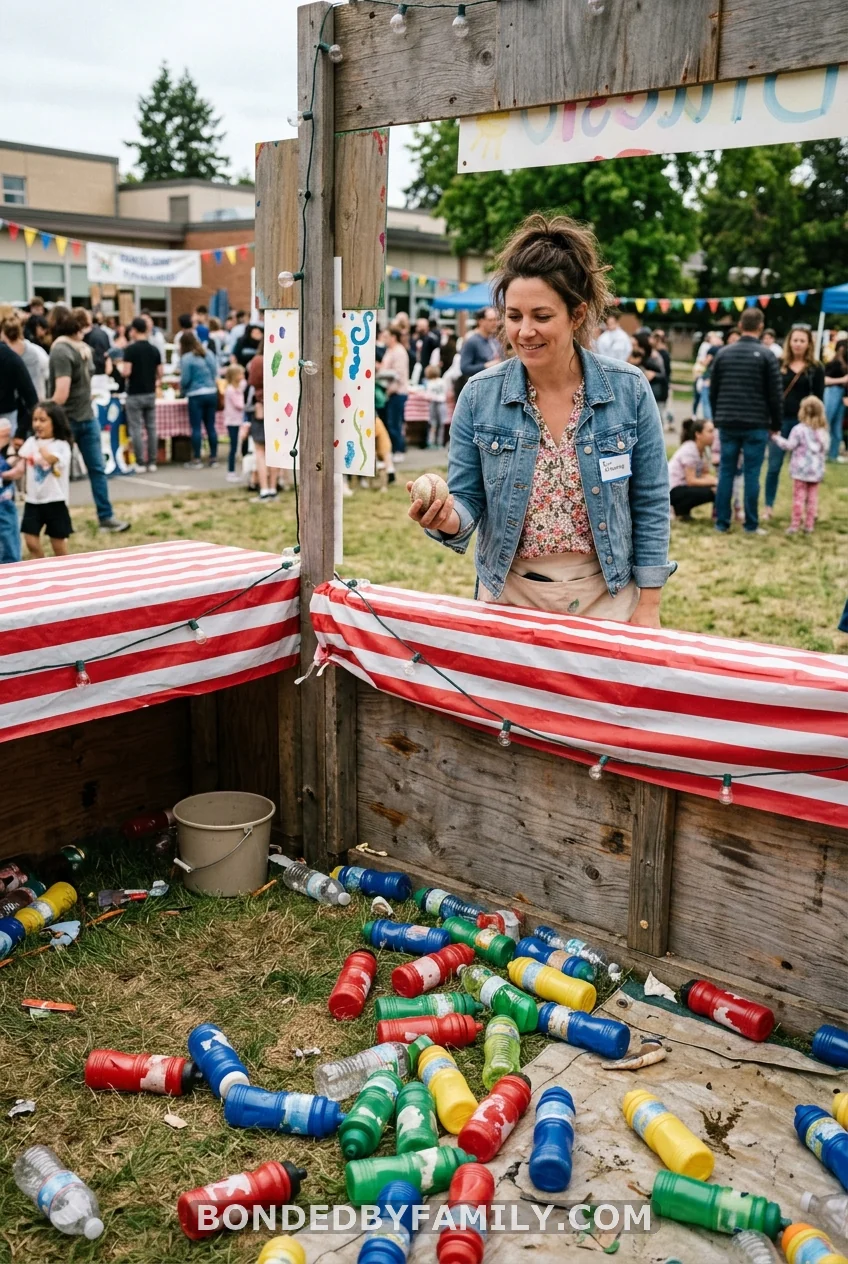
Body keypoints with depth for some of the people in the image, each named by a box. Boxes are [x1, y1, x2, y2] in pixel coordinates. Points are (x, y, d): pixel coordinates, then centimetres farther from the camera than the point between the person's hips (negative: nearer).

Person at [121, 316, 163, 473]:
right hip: (150, 393, 5)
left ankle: (140, 463, 0)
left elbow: (126, 372, -18)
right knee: (151, 428, 8)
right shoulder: (154, 349, 4)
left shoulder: (130, 349, -12)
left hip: (135, 394, -5)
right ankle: (152, 463, 9)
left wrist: (120, 366, 4)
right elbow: (160, 373, 5)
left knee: (136, 429, 0)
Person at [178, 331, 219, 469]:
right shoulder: (209, 354, 6)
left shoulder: (186, 358, -10)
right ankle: (213, 458, 13)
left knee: (196, 428, 0)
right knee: (211, 427, 10)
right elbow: (215, 374, 10)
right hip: (212, 393, 5)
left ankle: (196, 459, 2)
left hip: (196, 395, -5)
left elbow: (185, 379, -10)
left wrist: (182, 390, 9)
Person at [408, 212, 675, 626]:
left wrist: (648, 609, -4)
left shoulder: (629, 390, -8)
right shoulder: (480, 395, -8)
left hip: (604, 596, 0)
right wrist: (449, 519, -26)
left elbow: (650, 503, -3)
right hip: (510, 594, 1)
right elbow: (468, 497, -2)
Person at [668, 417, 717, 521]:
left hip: (684, 485, 9)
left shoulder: (704, 449, 4)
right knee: (709, 492, -26)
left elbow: (706, 474, 2)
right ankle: (680, 510, -4)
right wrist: (714, 482, -22)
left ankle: (682, 508, 8)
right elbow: (691, 481, -23)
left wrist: (718, 480, -17)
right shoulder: (689, 450, -21)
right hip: (672, 490, -9)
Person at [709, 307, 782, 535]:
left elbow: (713, 391, 11)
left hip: (727, 424, 3)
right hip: (756, 425, -3)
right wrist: (776, 423, 6)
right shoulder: (766, 356, -5)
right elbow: (774, 395, -4)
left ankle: (722, 522, 8)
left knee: (726, 472, 7)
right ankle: (751, 525, 2)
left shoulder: (723, 353, 6)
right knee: (751, 474, 0)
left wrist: (717, 418, 20)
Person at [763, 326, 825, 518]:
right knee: (774, 466, 1)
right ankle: (768, 506, 11)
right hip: (780, 420, 1)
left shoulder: (816, 368, 1)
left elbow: (819, 398, 1)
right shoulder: (779, 364, 4)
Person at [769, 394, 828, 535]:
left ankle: (795, 525, -2)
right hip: (816, 470, 4)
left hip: (801, 470, -4)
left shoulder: (799, 429, -11)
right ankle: (809, 525, 8)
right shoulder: (822, 431, 7)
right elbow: (825, 449, 14)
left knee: (799, 497, -1)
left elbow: (789, 445, -11)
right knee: (812, 498, 6)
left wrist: (776, 438, -1)